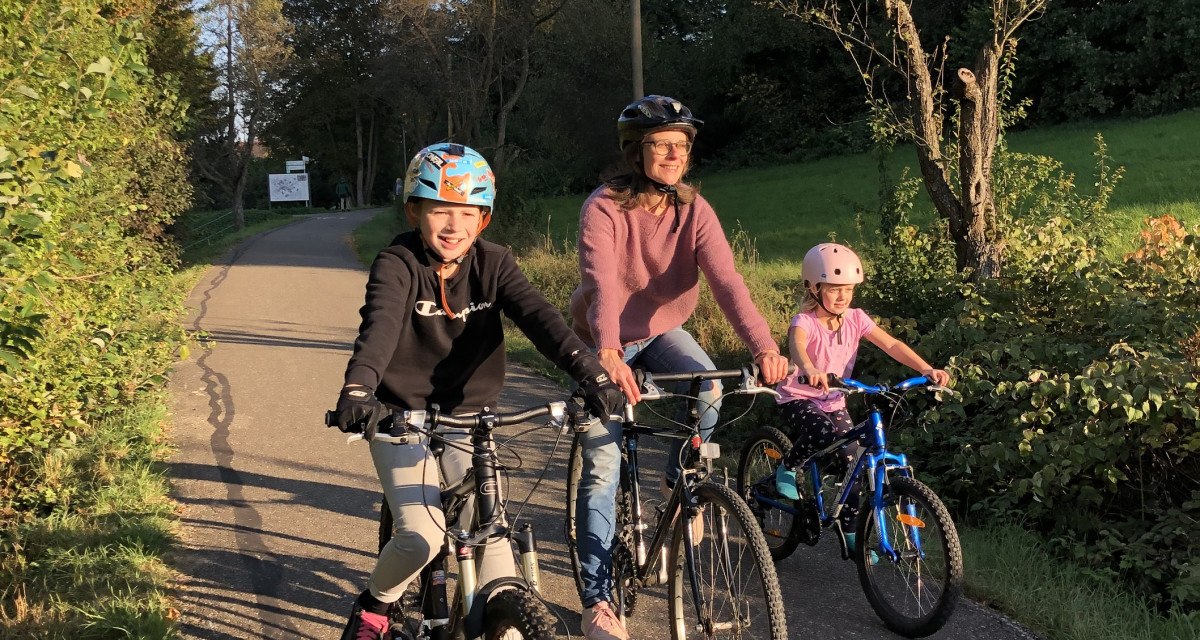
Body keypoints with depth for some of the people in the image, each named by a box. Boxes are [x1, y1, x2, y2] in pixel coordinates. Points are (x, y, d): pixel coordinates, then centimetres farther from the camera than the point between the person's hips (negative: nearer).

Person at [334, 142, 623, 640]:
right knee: (421, 538, -15)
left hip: (466, 416, 3)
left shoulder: (493, 265, -6)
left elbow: (540, 317, -22)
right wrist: (358, 387, -54)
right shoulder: (397, 265, -15)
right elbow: (380, 324, -34)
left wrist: (590, 374, -39)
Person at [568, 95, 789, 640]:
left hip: (660, 329, 3)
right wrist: (608, 354, -59)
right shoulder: (604, 208, -26)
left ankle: (679, 480, 3)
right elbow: (601, 283, -41)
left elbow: (726, 280, -30)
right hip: (604, 339, -3)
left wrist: (763, 345, -46)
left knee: (707, 387, -28)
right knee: (602, 467, -9)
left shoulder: (694, 210, -16)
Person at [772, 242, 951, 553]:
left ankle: (851, 533, 13)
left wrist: (926, 369, -25)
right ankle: (786, 468, -6)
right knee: (822, 433, -36)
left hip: (834, 403, 6)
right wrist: (810, 371, -65)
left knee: (850, 464, -3)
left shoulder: (855, 319, -3)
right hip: (798, 398, -5)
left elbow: (891, 344, -10)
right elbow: (797, 346, -41)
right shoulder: (805, 321, -18)